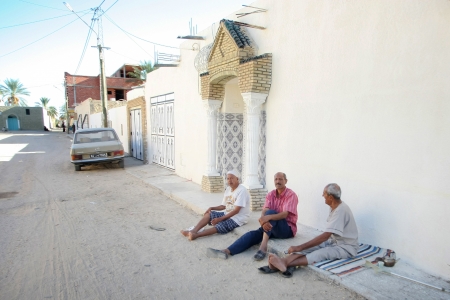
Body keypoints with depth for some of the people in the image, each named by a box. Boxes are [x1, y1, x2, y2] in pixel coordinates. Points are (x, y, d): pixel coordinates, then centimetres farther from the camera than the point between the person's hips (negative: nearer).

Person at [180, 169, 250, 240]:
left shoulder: (242, 191, -19)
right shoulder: (228, 189, 7)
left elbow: (236, 210, -24)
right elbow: (223, 206, 14)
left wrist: (220, 219, -25)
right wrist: (212, 208, -4)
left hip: (238, 218, -8)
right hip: (227, 214, 8)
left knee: (219, 226, -28)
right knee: (209, 213, -4)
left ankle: (195, 235, -37)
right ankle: (193, 231, -19)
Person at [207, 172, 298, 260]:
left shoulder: (291, 195, -10)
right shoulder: (270, 195, 6)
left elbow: (285, 214, -24)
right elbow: (264, 211, -9)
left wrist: (268, 217, -41)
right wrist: (264, 221, -33)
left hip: (288, 229, -5)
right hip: (273, 227, 5)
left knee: (270, 212, -30)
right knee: (254, 234, -20)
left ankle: (263, 246, -39)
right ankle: (226, 251, -35)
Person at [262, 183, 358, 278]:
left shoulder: (341, 210, -24)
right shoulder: (334, 207, 5)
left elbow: (325, 236, -30)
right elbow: (327, 235, 10)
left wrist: (300, 247, -30)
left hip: (346, 247, -8)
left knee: (320, 254, -31)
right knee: (311, 246, -15)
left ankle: (284, 263, -47)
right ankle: (283, 261, -34)